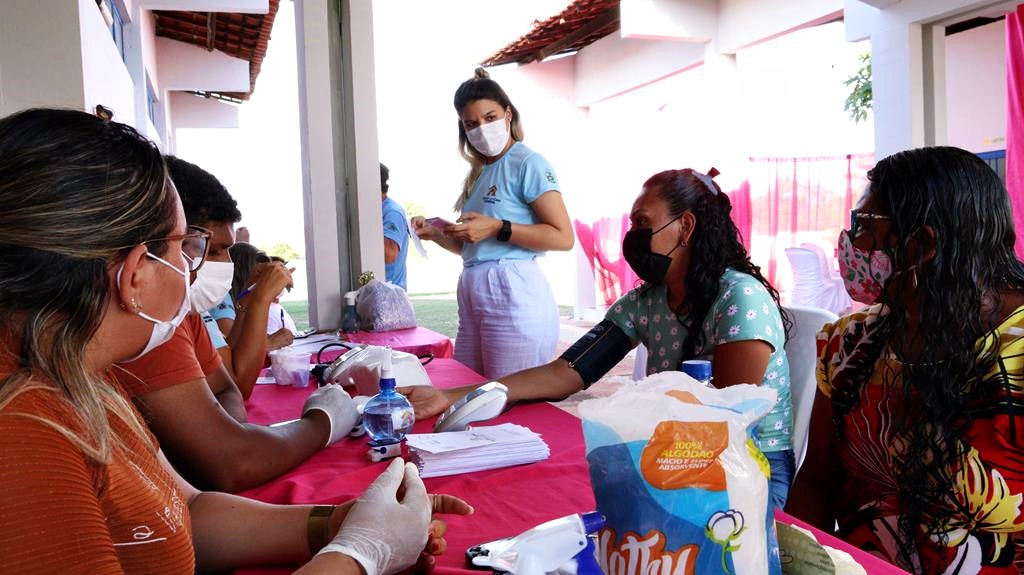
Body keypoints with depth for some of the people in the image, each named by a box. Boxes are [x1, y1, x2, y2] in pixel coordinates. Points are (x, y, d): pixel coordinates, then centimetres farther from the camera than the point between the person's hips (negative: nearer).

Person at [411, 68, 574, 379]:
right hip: (473, 294, 8)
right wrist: (435, 233, 9)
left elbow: (563, 237, -12)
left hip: (513, 293, -8)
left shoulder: (528, 163, -4)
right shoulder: (478, 173, 20)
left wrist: (497, 228, -16)